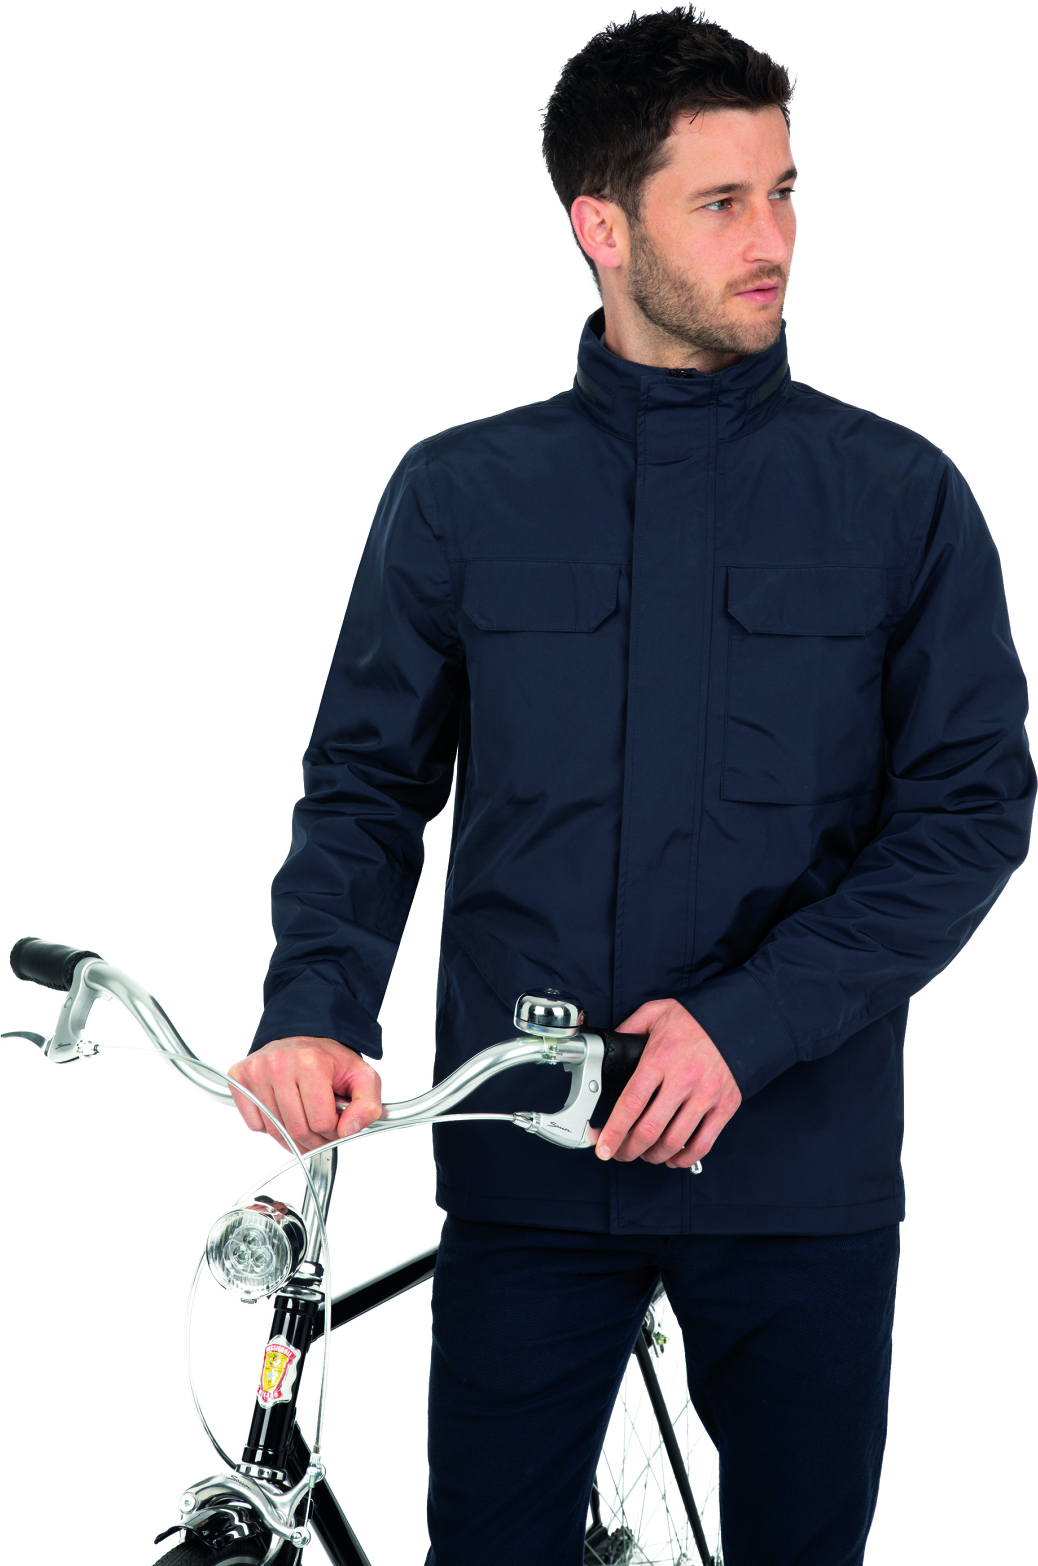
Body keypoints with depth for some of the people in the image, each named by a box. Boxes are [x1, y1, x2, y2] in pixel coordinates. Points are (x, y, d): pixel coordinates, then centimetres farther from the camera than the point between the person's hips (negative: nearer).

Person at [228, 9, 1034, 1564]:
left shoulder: (901, 498, 1)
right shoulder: (461, 493, 5)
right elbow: (368, 782, 7)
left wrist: (747, 1023, -14)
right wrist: (313, 1009, -12)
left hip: (801, 1172, 0)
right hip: (524, 1170, 1)